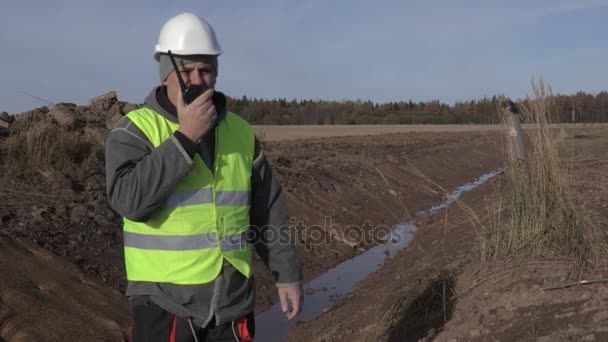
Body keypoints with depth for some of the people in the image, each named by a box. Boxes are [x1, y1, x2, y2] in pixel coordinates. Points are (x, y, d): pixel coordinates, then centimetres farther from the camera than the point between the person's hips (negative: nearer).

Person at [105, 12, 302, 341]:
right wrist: (185, 137, -24)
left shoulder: (240, 132, 3)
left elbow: (269, 213, 8)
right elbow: (129, 199, -24)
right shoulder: (134, 129, -8)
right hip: (165, 301, -3)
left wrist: (288, 274, 8)